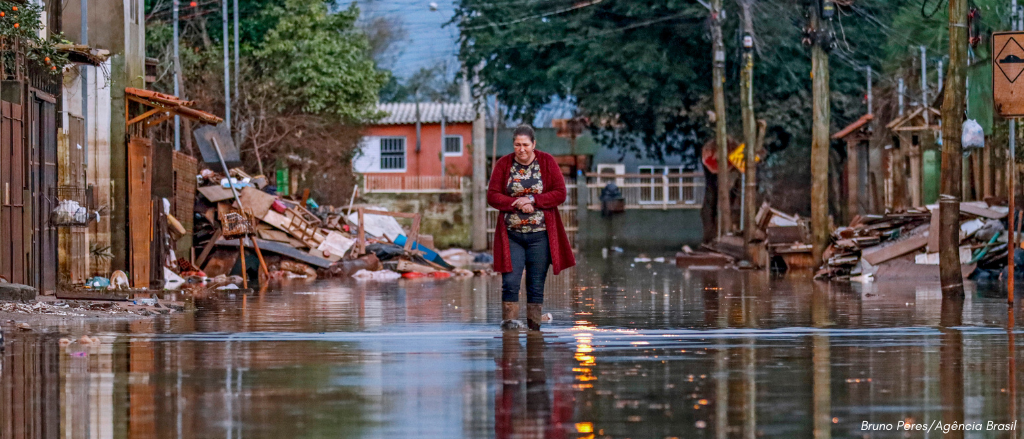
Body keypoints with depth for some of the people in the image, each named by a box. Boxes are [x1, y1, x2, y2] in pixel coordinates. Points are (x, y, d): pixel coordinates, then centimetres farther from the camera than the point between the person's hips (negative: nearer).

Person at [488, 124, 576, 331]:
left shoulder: (547, 162, 1)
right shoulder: (504, 164, 2)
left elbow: (560, 194, -4)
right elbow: (492, 196, -1)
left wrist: (532, 200, -15)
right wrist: (518, 204, -15)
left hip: (540, 235, 0)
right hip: (511, 234, 0)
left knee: (536, 285, 2)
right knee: (510, 282, -10)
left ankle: (534, 325, 7)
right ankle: (509, 319, -2)